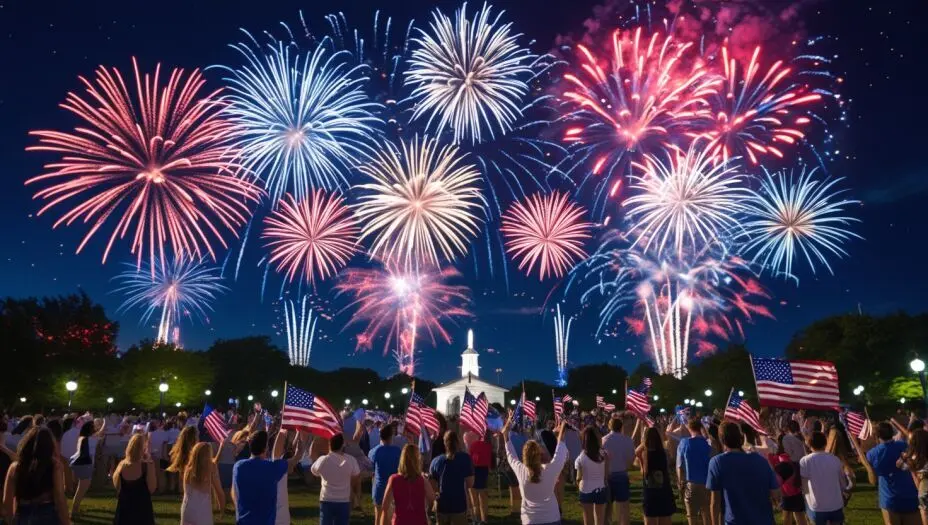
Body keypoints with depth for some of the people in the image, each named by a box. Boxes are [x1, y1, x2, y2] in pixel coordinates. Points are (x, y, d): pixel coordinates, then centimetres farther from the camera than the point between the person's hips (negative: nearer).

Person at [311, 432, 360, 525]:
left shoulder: (323, 460, -10)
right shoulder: (351, 460, -11)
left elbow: (314, 471, 11)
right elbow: (357, 479, 1)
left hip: (326, 501, 0)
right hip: (344, 502, 0)